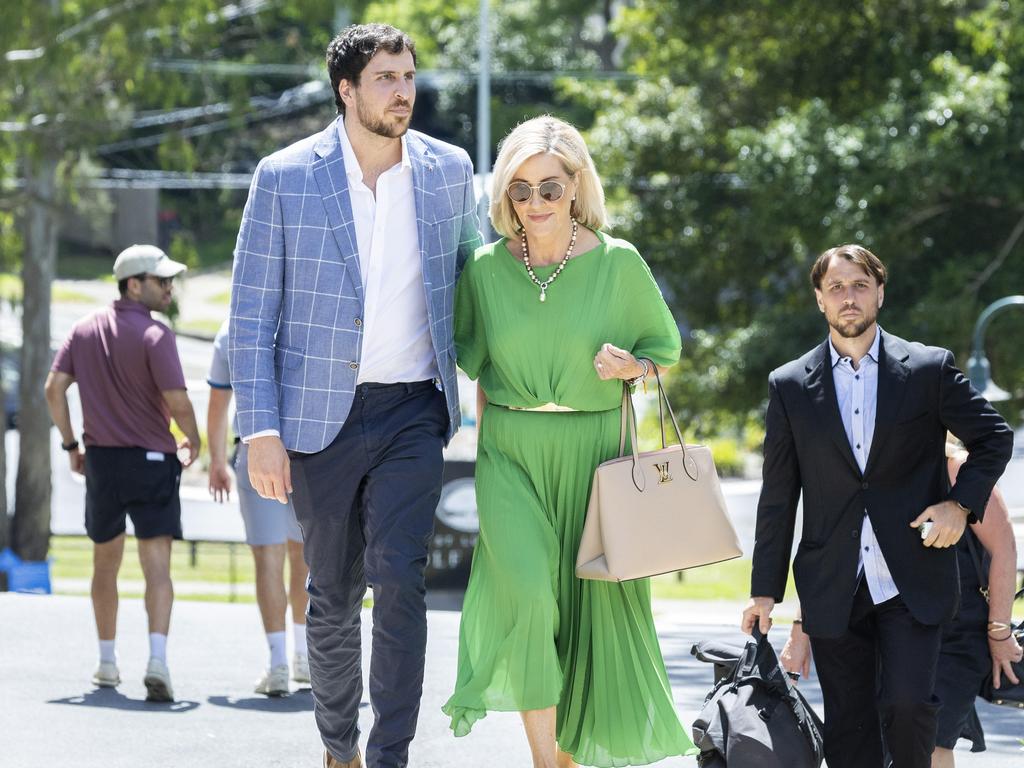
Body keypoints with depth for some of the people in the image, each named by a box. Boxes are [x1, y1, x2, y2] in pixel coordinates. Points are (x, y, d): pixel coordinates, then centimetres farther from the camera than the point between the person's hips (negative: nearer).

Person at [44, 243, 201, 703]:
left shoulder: (84, 330, 5)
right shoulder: (155, 336, -13)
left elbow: (54, 388, 1)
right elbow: (178, 402, -17)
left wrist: (70, 444, 11)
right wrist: (192, 441, 2)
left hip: (100, 459, 5)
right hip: (151, 460, -5)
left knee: (106, 563, 18)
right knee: (157, 565, -8)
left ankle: (107, 664, 24)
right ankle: (157, 660, -24)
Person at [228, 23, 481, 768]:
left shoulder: (448, 170, 1)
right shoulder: (284, 177, -6)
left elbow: (471, 265, 20)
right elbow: (252, 313, -4)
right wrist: (261, 431, -9)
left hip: (413, 409, 1)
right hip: (322, 414, 0)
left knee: (399, 577, -15)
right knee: (334, 592, 10)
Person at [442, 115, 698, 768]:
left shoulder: (618, 262, -3)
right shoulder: (487, 268, 2)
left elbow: (665, 347, 8)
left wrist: (630, 367, -12)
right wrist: (489, 441, 11)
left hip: (592, 451, 0)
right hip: (510, 452, 0)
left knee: (591, 603, 5)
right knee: (526, 590, -19)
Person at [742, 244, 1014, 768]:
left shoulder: (929, 368, 2)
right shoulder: (790, 385, 6)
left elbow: (994, 437, 12)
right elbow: (777, 497, 8)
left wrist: (962, 503, -4)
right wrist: (764, 591, 6)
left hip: (912, 581, -2)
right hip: (833, 588, 2)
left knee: (907, 705, -15)